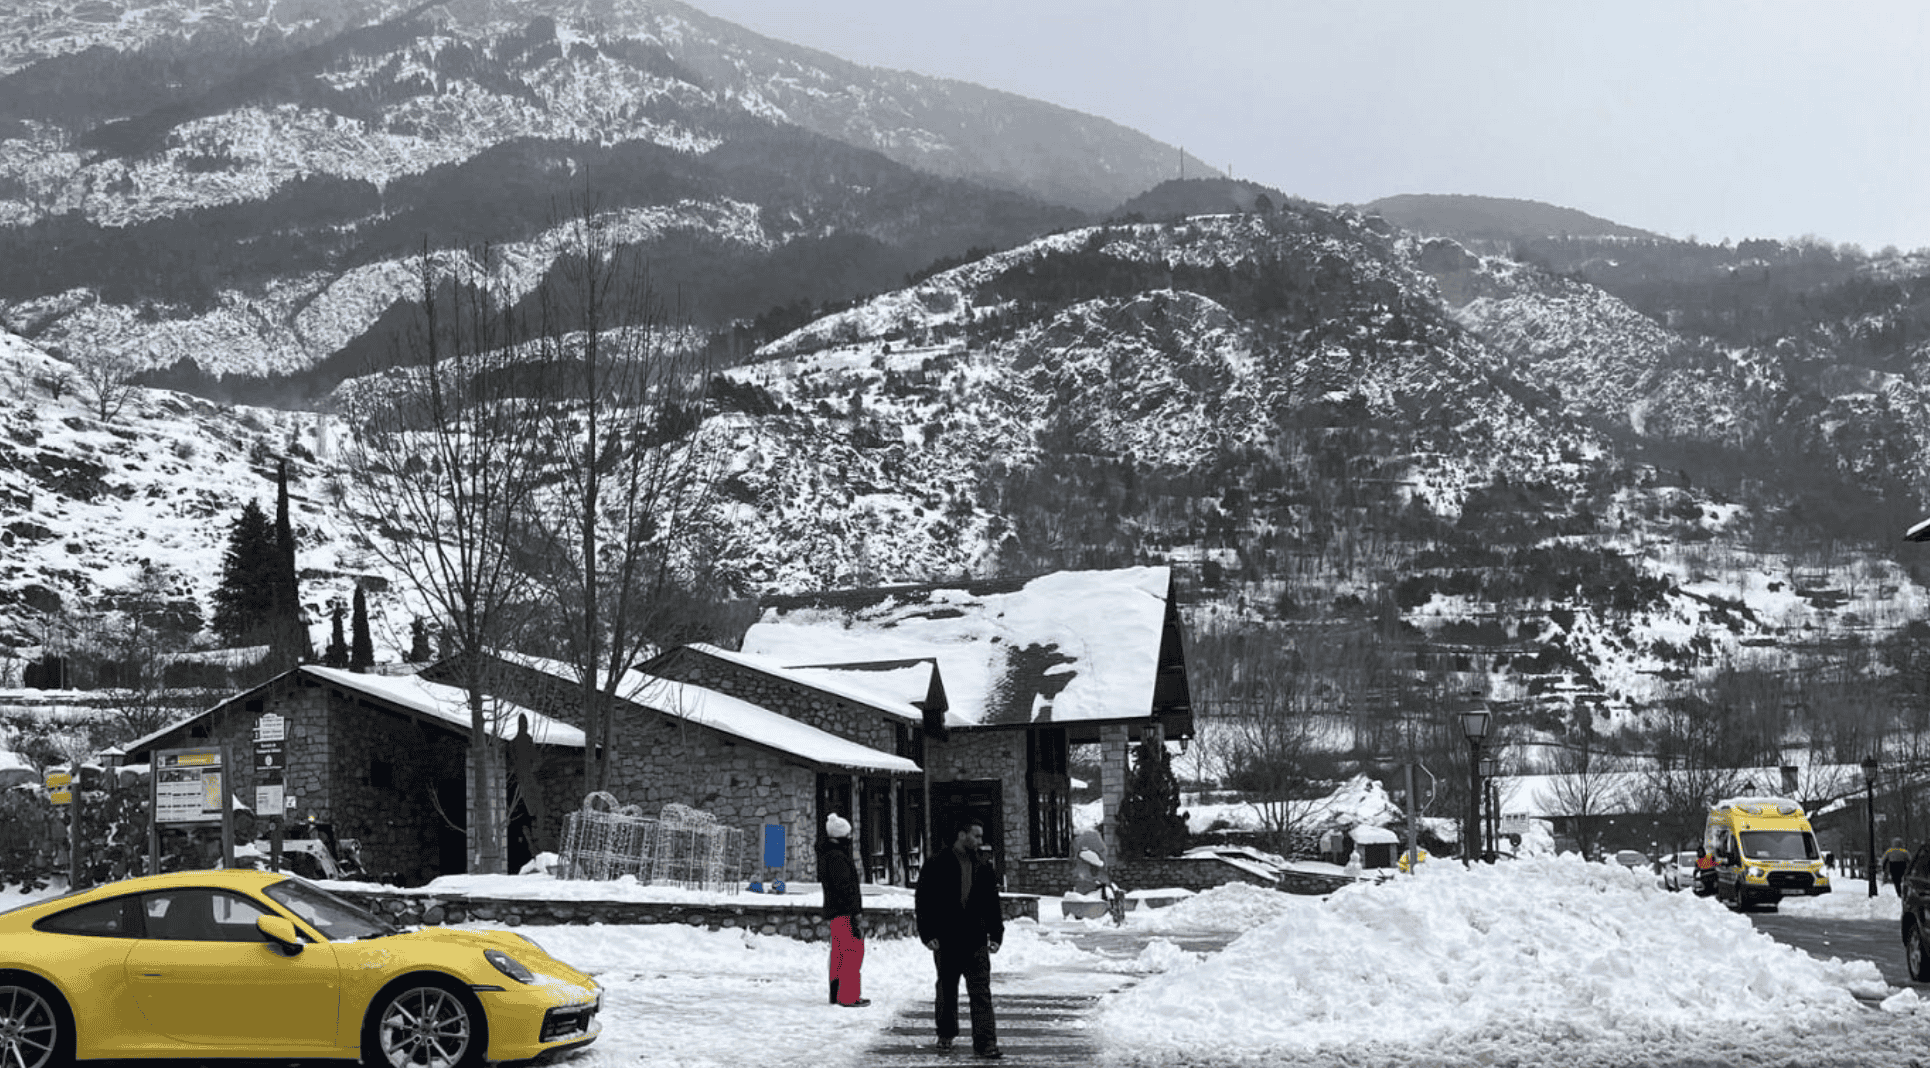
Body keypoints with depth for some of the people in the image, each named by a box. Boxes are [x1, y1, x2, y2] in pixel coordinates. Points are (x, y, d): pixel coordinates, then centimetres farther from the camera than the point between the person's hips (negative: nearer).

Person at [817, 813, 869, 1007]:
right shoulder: (837, 857, -18)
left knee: (839, 953, 15)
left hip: (833, 911, 10)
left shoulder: (827, 854, 14)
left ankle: (836, 994, 21)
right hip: (845, 912, -10)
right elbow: (845, 889, -21)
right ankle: (849, 997, -7)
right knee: (853, 952, -7)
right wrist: (855, 917, -21)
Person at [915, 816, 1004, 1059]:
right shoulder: (937, 866, -3)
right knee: (947, 990, 11)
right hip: (945, 941, -2)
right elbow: (924, 902, -3)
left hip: (976, 941, 2)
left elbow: (992, 905, 14)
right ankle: (946, 1034, 29)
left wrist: (996, 935, 6)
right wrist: (927, 934, -9)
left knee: (981, 992, -6)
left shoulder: (984, 869, 9)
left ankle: (985, 1042, -8)